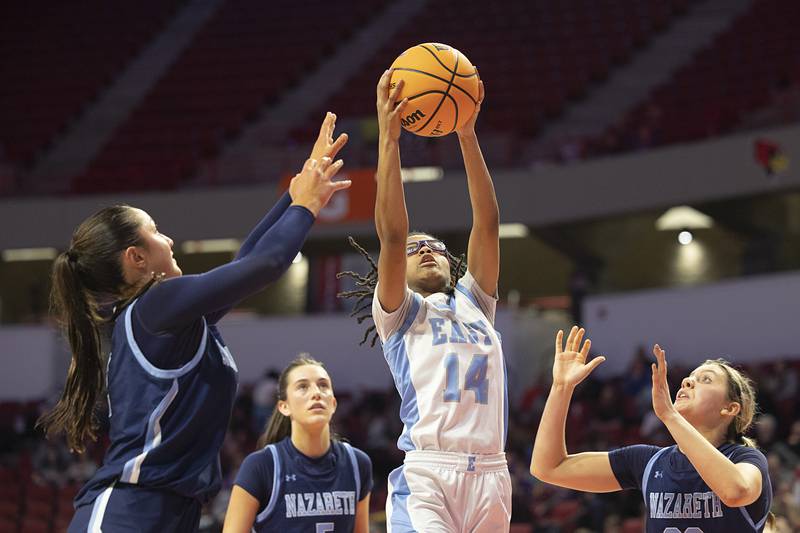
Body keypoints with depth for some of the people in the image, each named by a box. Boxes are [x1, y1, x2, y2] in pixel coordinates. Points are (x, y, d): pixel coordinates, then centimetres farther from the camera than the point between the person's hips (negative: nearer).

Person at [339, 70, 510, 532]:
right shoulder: (398, 312, 17)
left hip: (491, 473, 4)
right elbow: (392, 234, 2)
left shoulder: (474, 303, 27)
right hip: (427, 474, -4)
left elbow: (487, 225, 16)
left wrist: (467, 135, 9)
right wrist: (389, 137, -4)